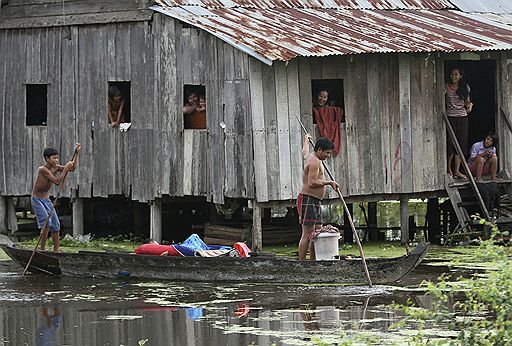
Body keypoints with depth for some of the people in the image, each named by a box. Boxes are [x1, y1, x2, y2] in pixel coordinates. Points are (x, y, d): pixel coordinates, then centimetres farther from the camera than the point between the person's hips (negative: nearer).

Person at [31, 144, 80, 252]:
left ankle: (56, 251, 6)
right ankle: (42, 249, -18)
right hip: (36, 199, -8)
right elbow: (57, 181, -29)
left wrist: (76, 153, -9)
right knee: (46, 222, -23)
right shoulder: (42, 169, -24)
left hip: (47, 199, 8)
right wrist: (66, 168, -28)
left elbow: (73, 168, 2)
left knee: (56, 225, 2)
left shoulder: (55, 168, -2)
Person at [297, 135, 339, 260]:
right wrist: (329, 182, -14)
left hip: (315, 202, 11)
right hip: (308, 200, -11)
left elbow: (304, 153, 43)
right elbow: (312, 182, -23)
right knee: (307, 234, -13)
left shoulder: (310, 157, 17)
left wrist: (306, 141, 62)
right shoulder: (315, 162, -14)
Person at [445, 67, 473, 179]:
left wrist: (470, 105, -4)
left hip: (462, 116, 3)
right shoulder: (446, 87, -1)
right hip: (450, 117, -3)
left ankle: (457, 170, 6)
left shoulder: (465, 87, 8)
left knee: (461, 144, 2)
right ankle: (449, 169, 11)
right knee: (450, 143, -5)